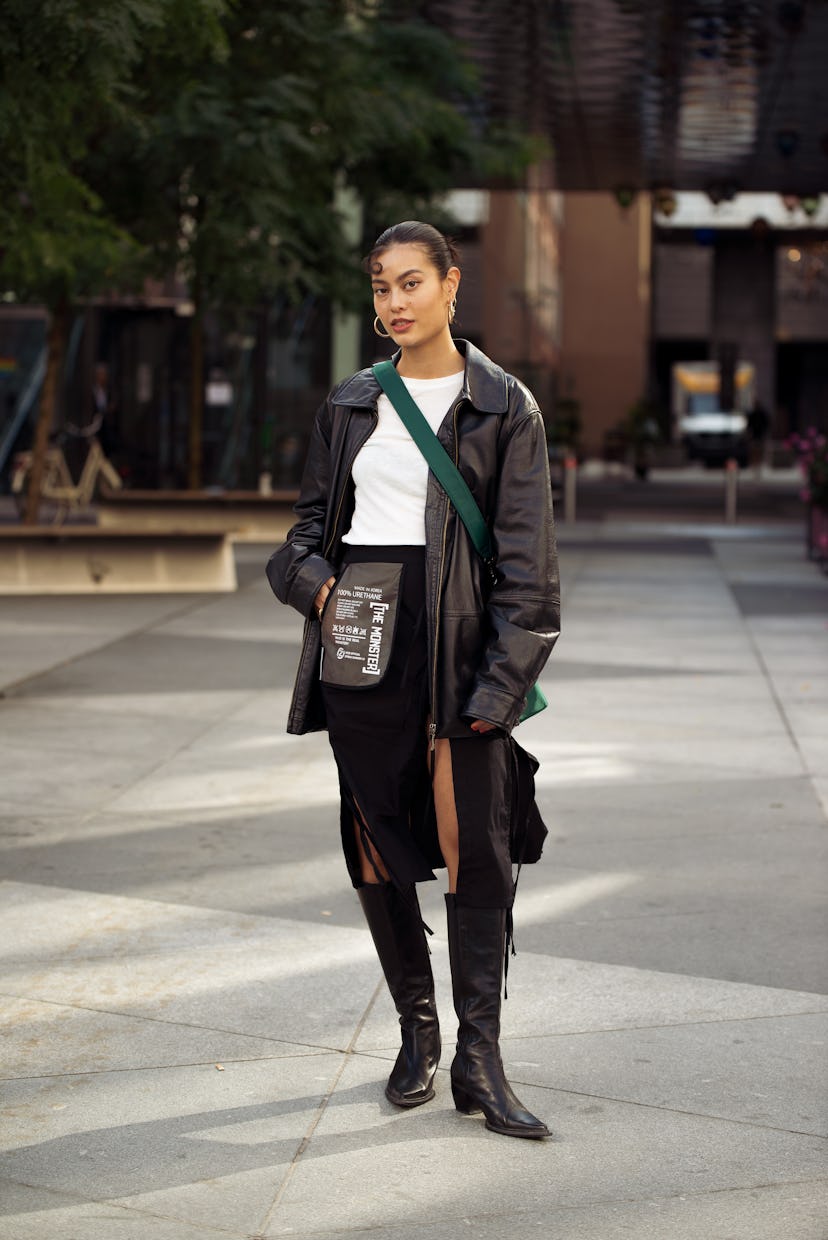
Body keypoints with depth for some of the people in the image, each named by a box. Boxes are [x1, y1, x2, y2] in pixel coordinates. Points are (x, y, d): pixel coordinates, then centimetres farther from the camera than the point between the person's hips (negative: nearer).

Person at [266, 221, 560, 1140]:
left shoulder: (503, 406, 1)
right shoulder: (350, 405, 13)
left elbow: (525, 557, -3)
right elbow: (312, 520, 20)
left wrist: (502, 680, -11)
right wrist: (314, 577, -3)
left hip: (454, 640, -4)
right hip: (359, 640, 4)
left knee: (473, 849, -6)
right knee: (375, 847, 6)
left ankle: (478, 1060, -1)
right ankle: (416, 1031, 21)